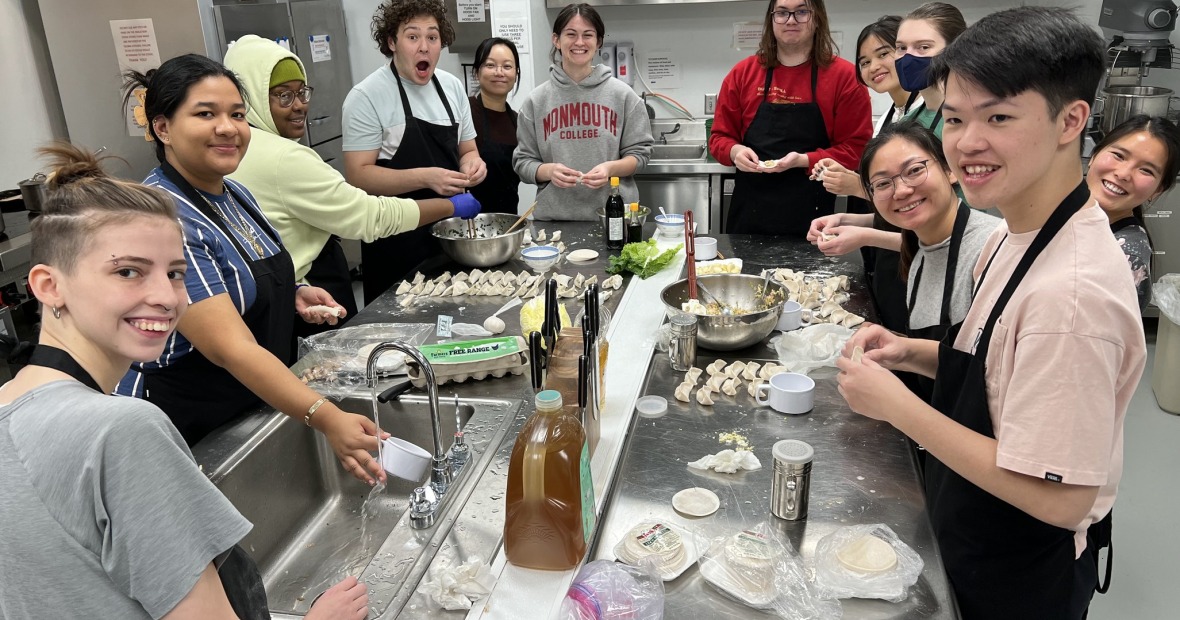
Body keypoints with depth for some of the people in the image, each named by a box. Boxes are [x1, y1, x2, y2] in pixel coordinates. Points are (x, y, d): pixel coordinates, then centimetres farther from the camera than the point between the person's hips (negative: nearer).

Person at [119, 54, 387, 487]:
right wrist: (325, 419, -42)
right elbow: (231, 349, -33)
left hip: (259, 404, 8)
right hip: (188, 431, -8)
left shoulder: (234, 194, 2)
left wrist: (291, 294, -2)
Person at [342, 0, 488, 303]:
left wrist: (473, 164, -8)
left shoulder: (453, 87, 6)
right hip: (397, 241, -5)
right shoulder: (367, 96, -12)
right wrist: (425, 177, -27)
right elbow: (358, 175, -16)